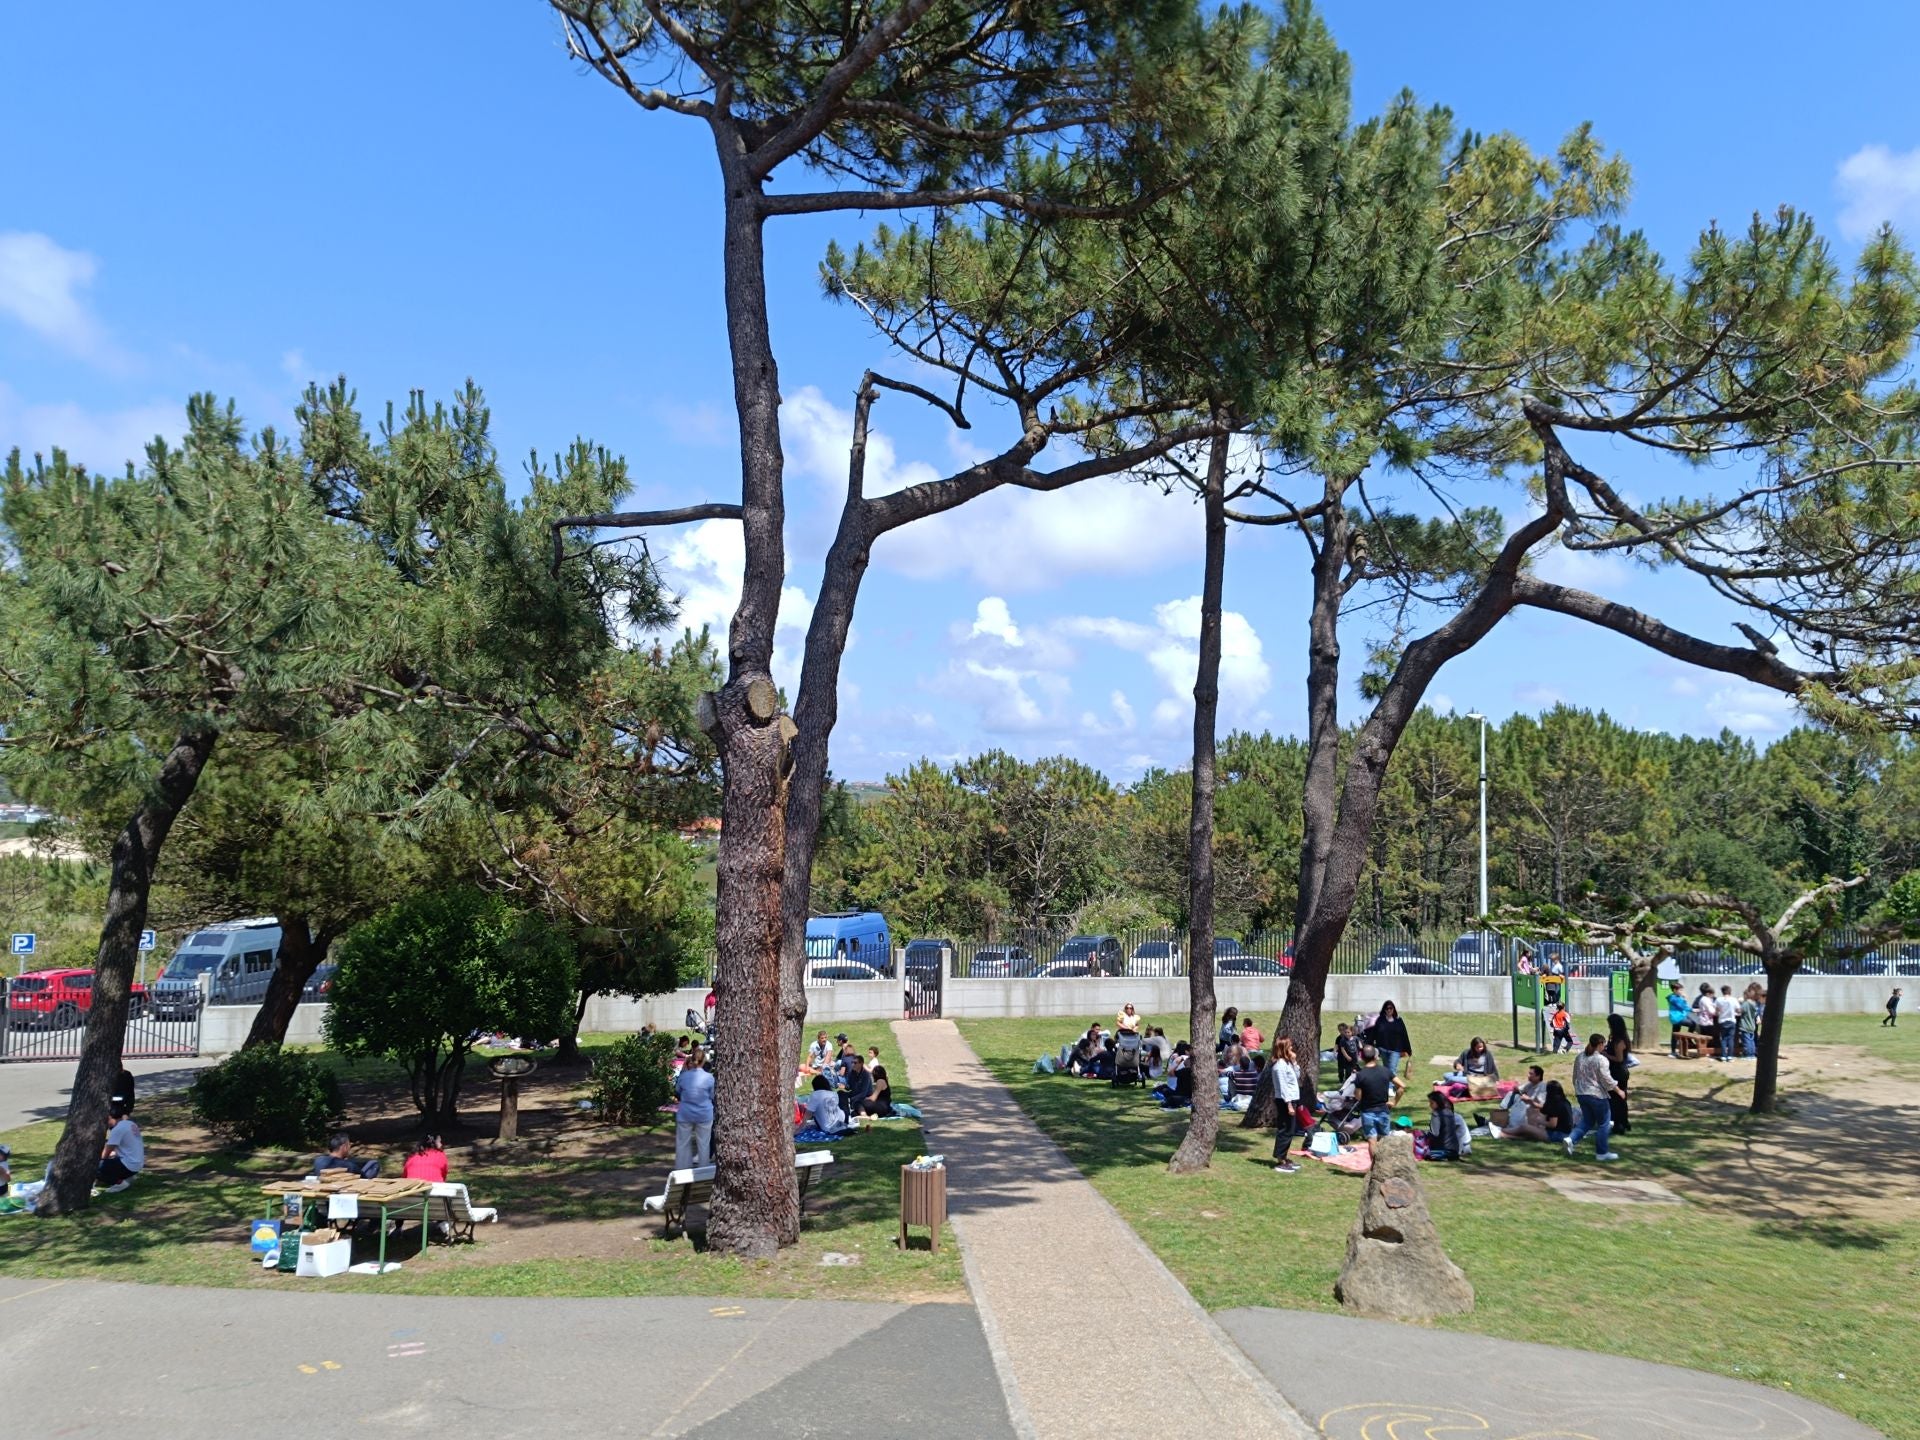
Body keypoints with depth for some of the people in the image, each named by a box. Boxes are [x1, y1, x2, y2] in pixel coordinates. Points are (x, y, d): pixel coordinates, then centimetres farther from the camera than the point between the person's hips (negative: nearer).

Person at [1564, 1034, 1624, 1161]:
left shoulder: (1580, 1057, 8)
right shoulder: (1601, 1059, -15)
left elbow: (1575, 1077, 16)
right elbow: (1607, 1079, -14)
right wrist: (1618, 1090, -1)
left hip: (1581, 1094, 7)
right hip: (1597, 1095, -7)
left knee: (1587, 1121, 18)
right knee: (1603, 1123, 8)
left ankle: (1571, 1139, -3)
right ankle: (1602, 1152, 13)